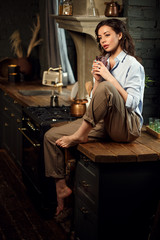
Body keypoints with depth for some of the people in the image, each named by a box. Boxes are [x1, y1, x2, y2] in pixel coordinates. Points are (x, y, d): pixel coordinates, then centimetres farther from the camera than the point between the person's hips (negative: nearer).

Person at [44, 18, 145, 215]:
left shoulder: (133, 65, -3)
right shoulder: (103, 64, 17)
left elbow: (132, 103, -14)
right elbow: (95, 101, 15)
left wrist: (109, 78, -15)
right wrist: (97, 80, -1)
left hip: (127, 126, -7)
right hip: (102, 123, 7)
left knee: (106, 88, -37)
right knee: (51, 136, -5)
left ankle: (80, 135, -22)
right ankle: (61, 188, 0)